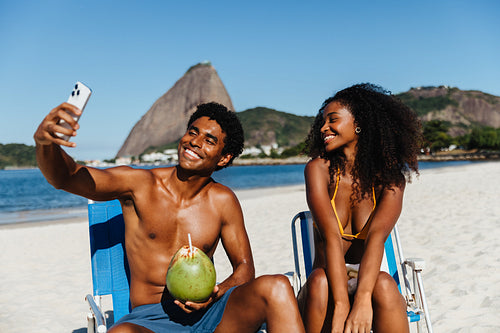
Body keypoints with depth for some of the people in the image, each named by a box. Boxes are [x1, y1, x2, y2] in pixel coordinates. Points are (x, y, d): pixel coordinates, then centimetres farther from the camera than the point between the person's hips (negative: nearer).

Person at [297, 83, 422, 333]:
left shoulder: (390, 178, -4)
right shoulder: (319, 169, -6)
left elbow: (377, 235, -21)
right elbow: (331, 236, -20)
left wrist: (362, 299, -36)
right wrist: (341, 305, -31)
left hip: (368, 288, 1)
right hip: (326, 292, 0)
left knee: (383, 283, -31)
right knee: (320, 279, -32)